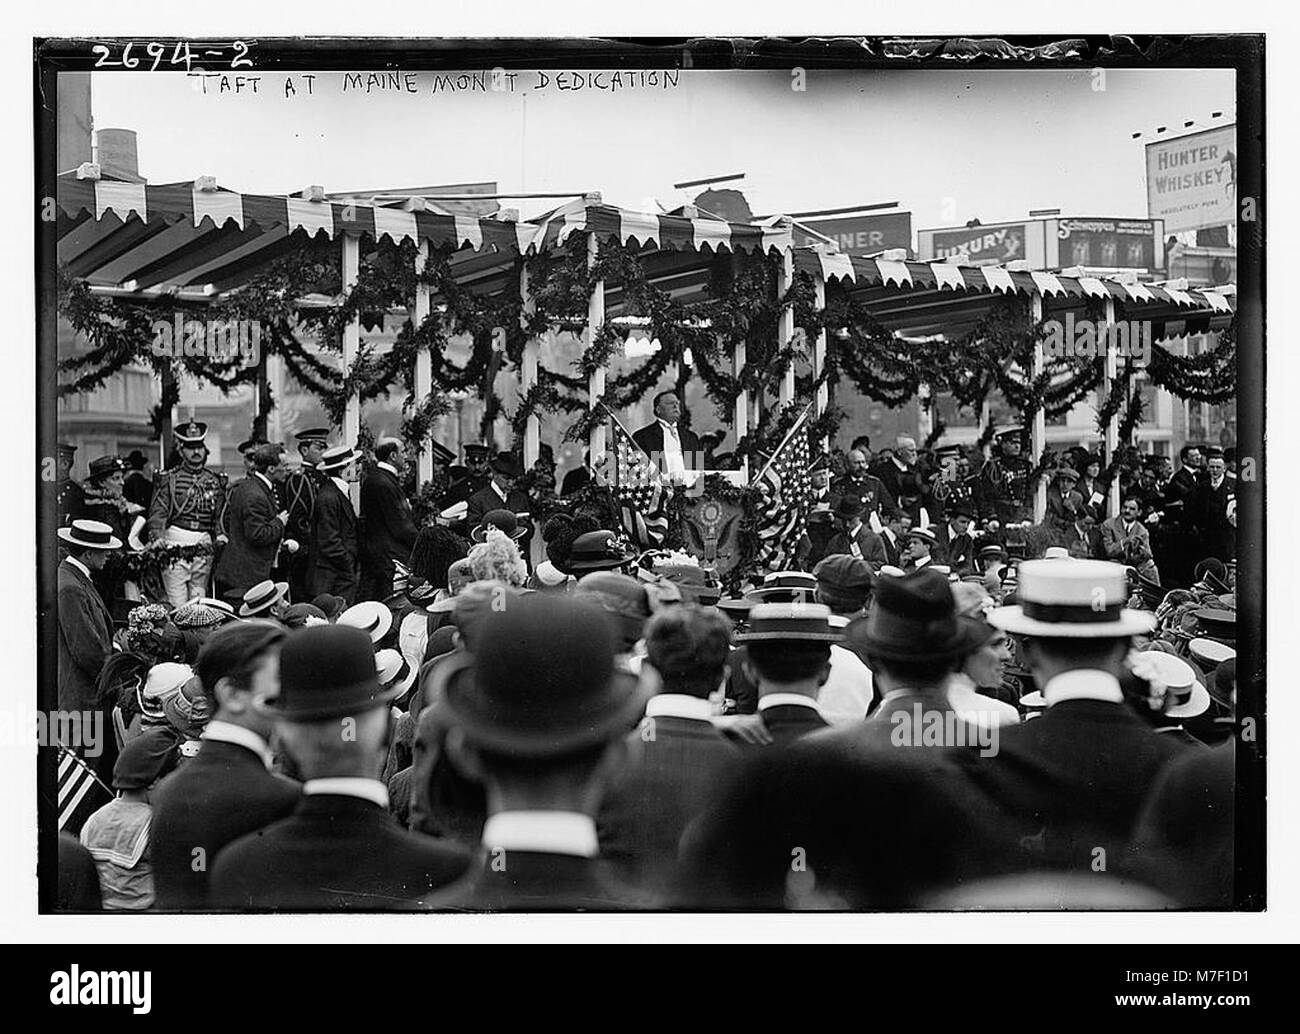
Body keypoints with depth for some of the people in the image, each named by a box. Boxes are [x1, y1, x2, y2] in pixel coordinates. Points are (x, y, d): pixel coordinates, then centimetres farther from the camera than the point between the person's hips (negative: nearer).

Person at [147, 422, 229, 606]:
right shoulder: (168, 479, 3)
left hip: (204, 547, 4)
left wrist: (220, 535, -2)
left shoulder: (215, 481, 14)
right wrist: (158, 539, -21)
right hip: (175, 544, -3)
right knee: (177, 604, -8)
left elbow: (220, 515, 17)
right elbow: (157, 513, -5)